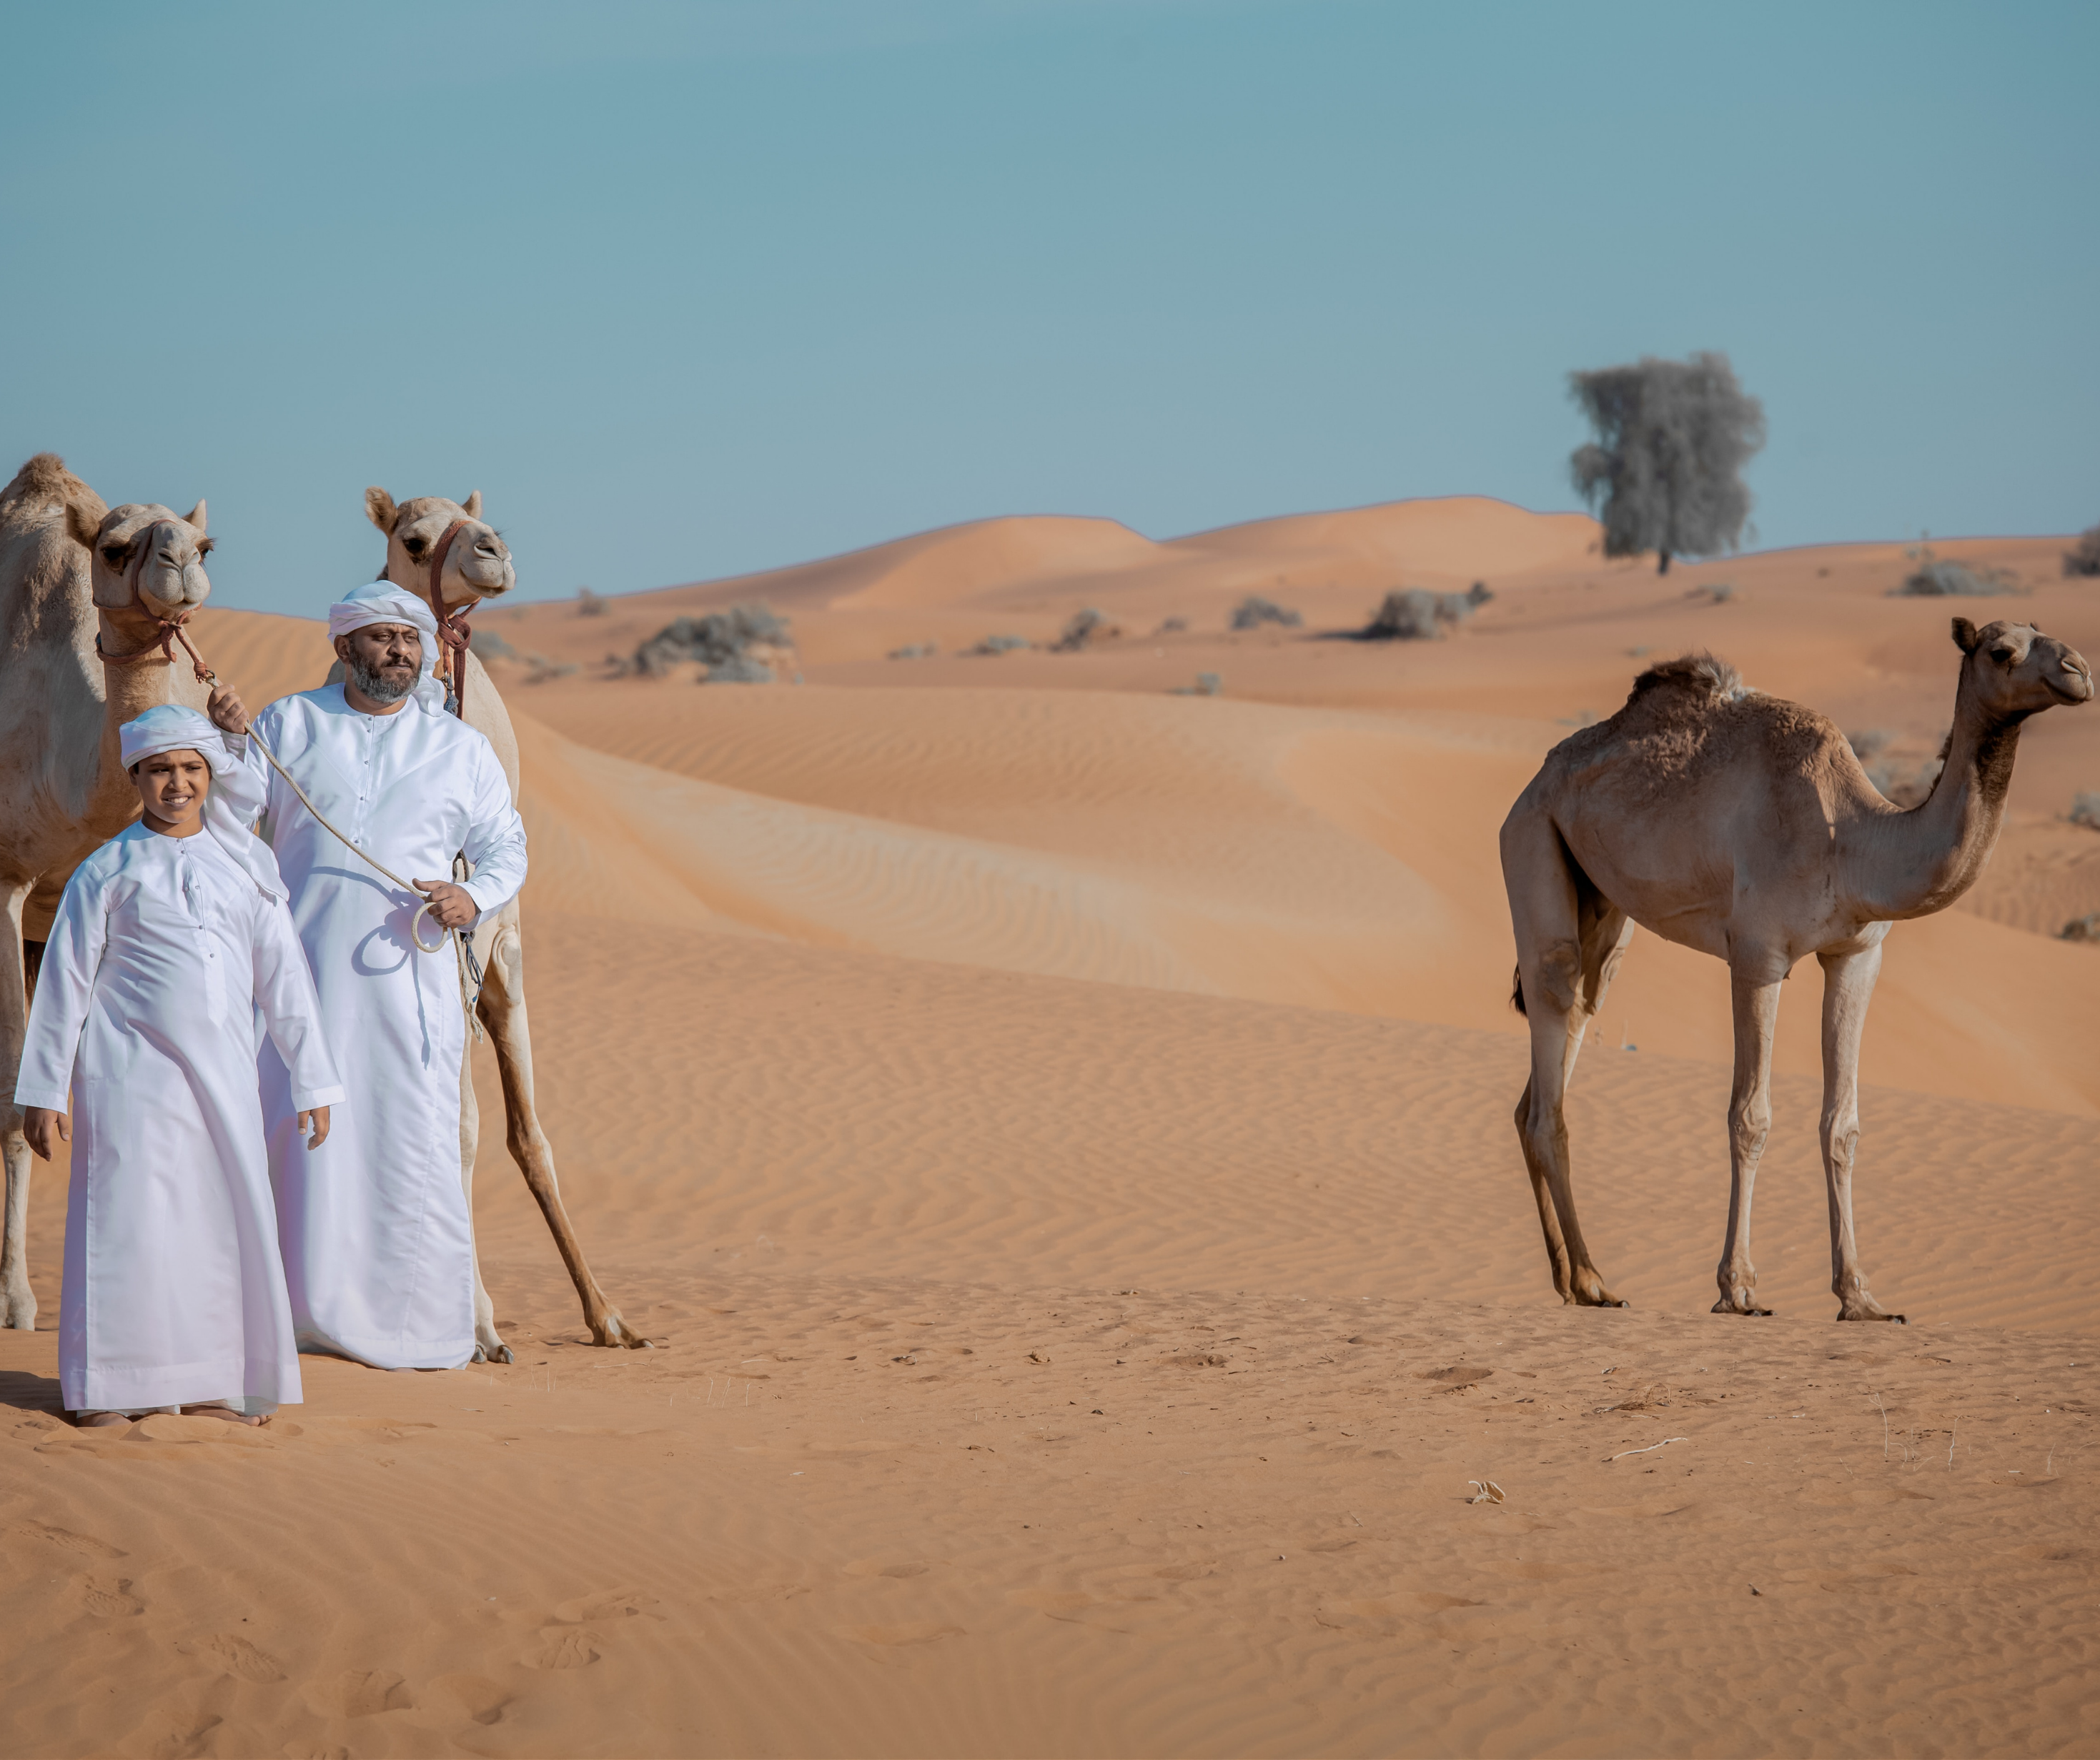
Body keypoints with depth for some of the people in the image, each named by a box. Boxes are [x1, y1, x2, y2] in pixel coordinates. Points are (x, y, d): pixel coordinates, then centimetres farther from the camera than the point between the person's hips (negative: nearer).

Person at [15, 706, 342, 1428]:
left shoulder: (247, 866, 11)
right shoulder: (108, 872, 1)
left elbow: (284, 976, 14)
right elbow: (64, 980, 2)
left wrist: (313, 1081, 12)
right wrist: (43, 1091, 0)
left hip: (223, 1072, 4)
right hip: (133, 1072, -4)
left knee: (228, 1219, 4)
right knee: (130, 1216, -5)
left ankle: (214, 1383, 14)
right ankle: (114, 1387, 4)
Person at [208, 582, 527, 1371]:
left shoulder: (460, 747, 11)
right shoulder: (290, 724, 9)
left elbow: (505, 847, 15)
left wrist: (474, 898, -5)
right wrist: (229, 742, -13)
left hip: (411, 975, 0)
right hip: (305, 971, 0)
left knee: (414, 1137, -3)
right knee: (301, 1131, -1)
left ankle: (422, 1324, 5)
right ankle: (311, 1306, 7)